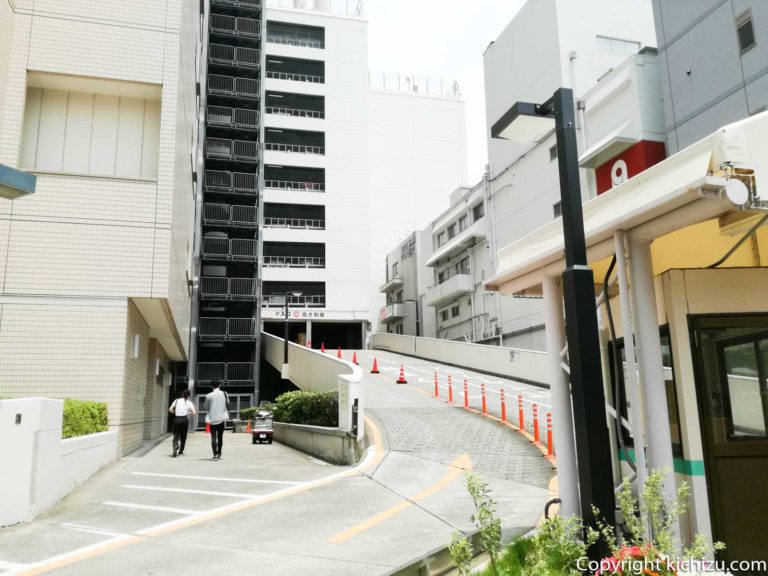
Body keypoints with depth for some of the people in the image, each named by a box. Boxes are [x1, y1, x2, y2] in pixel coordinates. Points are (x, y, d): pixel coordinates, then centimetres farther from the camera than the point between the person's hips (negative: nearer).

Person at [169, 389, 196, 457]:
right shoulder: (189, 403, 4)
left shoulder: (177, 400, 8)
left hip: (176, 419, 0)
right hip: (184, 419, 0)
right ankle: (181, 450, 22)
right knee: (183, 436, 15)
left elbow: (170, 409, 3)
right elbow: (194, 413, -3)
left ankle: (176, 446, -28)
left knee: (176, 436, 1)